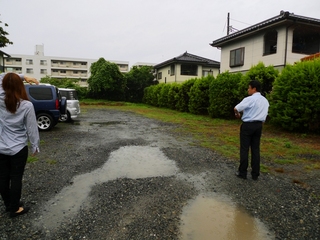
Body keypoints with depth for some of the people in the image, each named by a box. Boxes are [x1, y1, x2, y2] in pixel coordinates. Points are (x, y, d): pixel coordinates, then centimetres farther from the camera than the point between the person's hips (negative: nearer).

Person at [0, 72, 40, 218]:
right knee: (16, 178, 8)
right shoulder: (27, 105, -17)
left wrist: (23, 76, 2)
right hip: (18, 148, -4)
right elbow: (32, 128, -12)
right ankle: (14, 209, 21)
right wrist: (35, 146, -1)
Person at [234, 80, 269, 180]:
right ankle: (255, 174, 16)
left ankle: (242, 172, 9)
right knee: (256, 149, 11)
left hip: (248, 125, -7)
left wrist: (237, 114, 4)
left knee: (244, 149, 2)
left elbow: (236, 108, -17)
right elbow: (264, 114, 17)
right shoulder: (265, 101, 11)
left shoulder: (249, 99, -15)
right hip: (258, 125, 7)